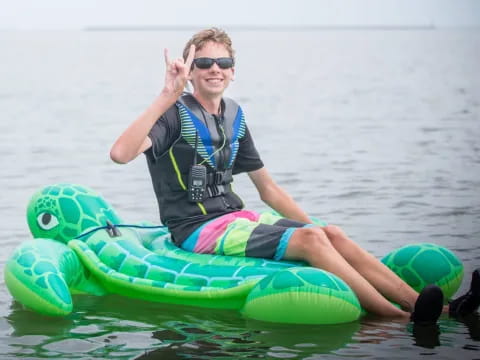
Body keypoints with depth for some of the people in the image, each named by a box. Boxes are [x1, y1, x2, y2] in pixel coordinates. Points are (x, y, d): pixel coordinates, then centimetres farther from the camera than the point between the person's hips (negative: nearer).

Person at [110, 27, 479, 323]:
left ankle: (427, 307, -25)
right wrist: (167, 97, -32)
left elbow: (268, 188, 19)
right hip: (198, 230, -7)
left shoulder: (233, 115, 13)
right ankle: (399, 319, -34)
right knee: (309, 239, -26)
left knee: (333, 234, -13)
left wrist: (316, 230, 11)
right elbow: (121, 153, -29)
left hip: (235, 218, 7)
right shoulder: (177, 114, -9)